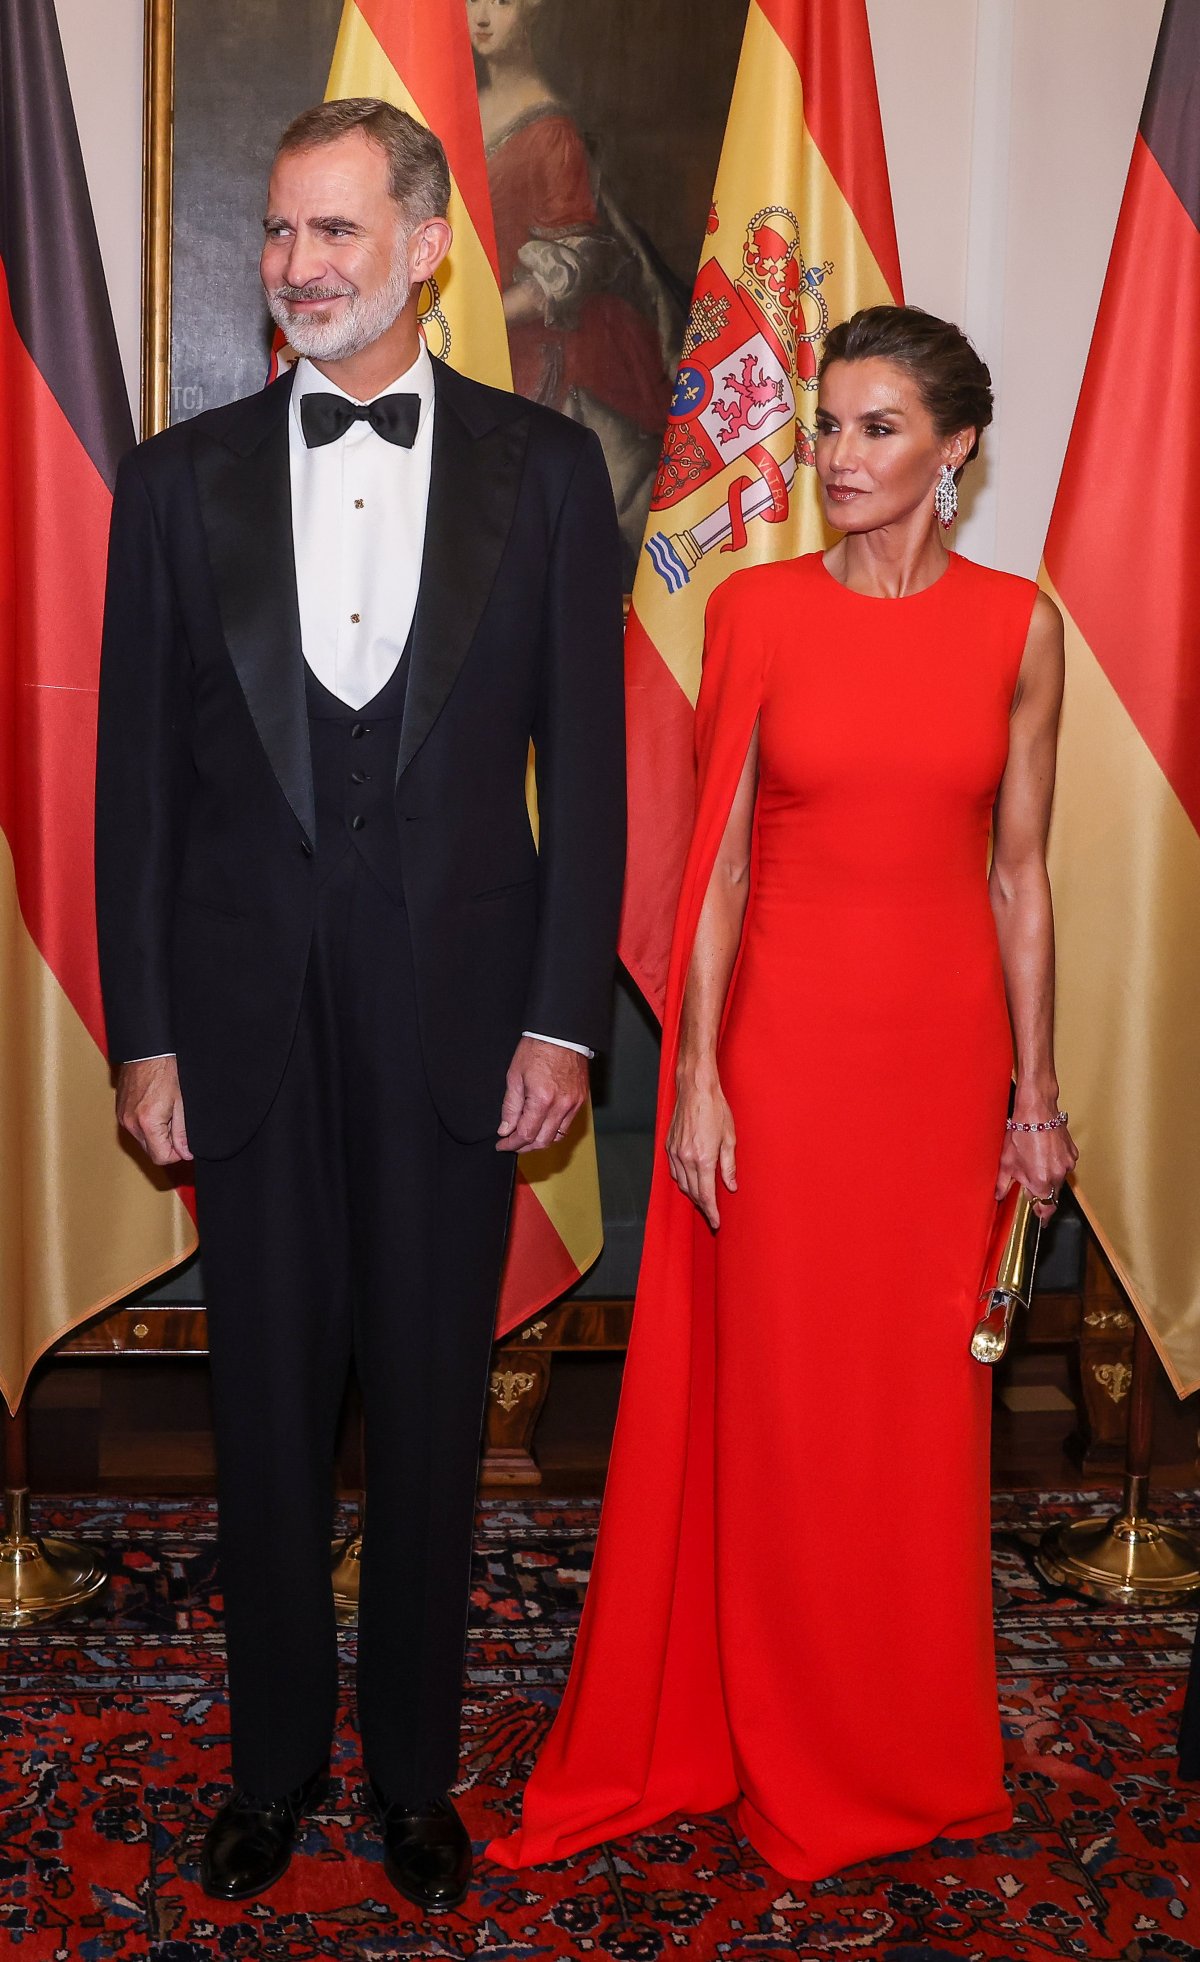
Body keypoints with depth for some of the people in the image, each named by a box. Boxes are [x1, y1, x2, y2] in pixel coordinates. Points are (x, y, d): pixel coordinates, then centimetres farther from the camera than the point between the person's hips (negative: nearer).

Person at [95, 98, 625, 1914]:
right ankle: (275, 1757, 32)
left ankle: (417, 1765, 30)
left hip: (456, 1020, -1)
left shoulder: (542, 468, 1)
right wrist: (143, 1034, 0)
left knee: (432, 1407, 11)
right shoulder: (183, 478, 4)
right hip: (250, 1018, 1)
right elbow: (138, 771, 4)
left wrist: (564, 1016, -5)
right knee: (268, 1405, 12)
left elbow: (587, 761, 0)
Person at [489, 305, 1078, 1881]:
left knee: (925, 1399, 11)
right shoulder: (759, 609, -1)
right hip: (789, 1038, -1)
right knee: (778, 1397, 7)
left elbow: (1020, 871, 5)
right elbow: (718, 860, -2)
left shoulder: (1019, 625, 2)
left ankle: (911, 1744, 32)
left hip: (947, 1047, 1)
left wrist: (1035, 1086, 4)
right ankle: (784, 1747, 27)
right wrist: (695, 1072, -6)